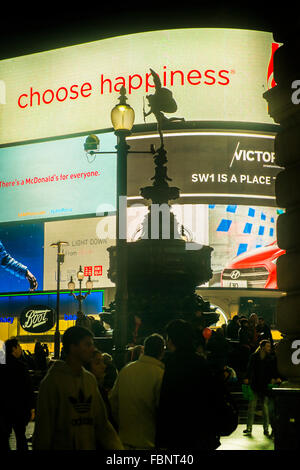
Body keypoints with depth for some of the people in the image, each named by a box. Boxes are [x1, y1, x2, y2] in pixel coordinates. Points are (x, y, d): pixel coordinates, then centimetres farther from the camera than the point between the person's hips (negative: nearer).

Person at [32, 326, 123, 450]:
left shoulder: (90, 379, 7)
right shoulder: (52, 381, -12)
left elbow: (101, 421, 6)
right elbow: (44, 427, -11)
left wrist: (117, 447, -3)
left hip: (90, 446, 6)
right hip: (61, 446, -6)